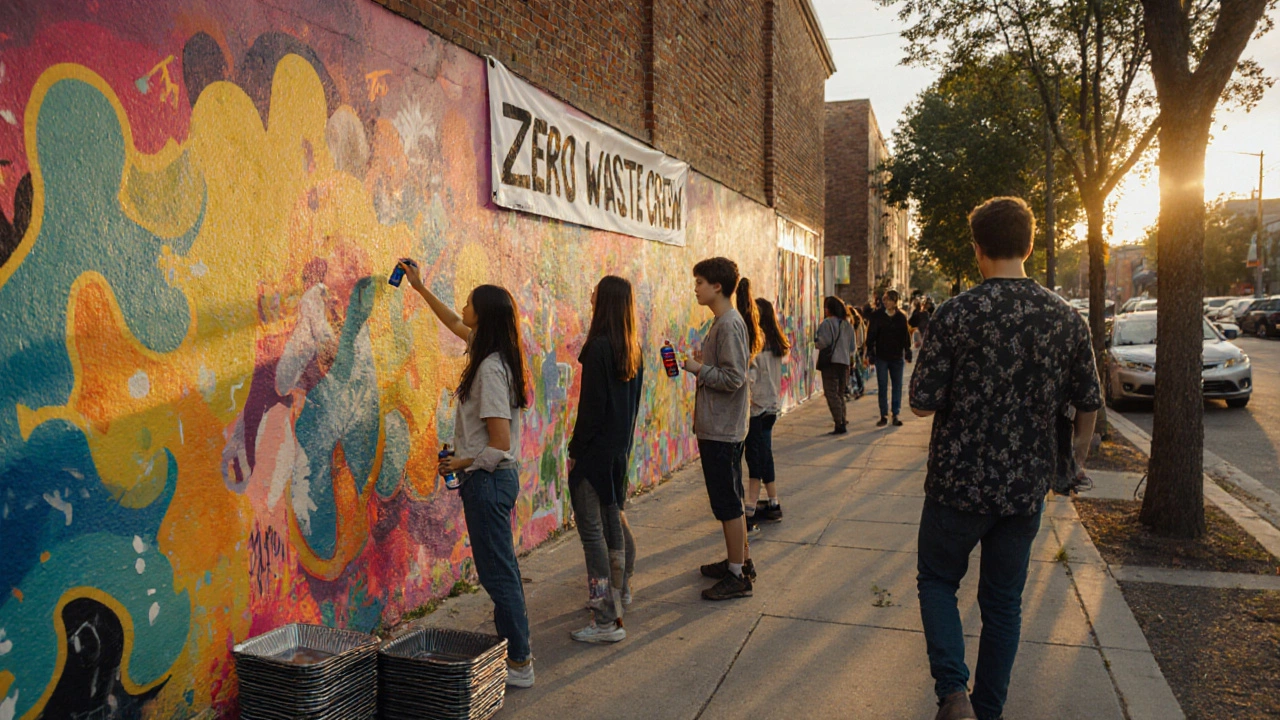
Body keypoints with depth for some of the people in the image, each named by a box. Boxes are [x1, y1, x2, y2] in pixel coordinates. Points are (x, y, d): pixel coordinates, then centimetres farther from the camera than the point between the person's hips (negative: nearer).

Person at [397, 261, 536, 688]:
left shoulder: (490, 369, -22)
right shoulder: (491, 353, 6)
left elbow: (499, 445, -24)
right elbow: (454, 324, 27)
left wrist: (460, 463, -10)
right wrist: (420, 288, 32)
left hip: (488, 480, -10)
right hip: (494, 478, 10)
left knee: (498, 572, -1)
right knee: (501, 566, 18)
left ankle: (519, 665, 10)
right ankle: (517, 649, 30)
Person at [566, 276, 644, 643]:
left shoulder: (600, 347, -18)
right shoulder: (633, 348, 8)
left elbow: (591, 406, -18)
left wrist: (575, 450, -10)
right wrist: (623, 441, 19)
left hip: (597, 448, -9)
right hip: (620, 447, 9)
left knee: (592, 529, -6)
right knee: (613, 516, 24)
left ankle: (607, 620, -4)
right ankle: (620, 589, 42)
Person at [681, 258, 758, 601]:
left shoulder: (730, 324, -18)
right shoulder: (722, 321, 12)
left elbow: (734, 378, -23)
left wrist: (700, 369, -13)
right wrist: (704, 363, 5)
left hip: (722, 430, -10)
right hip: (718, 427, 10)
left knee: (727, 502, -1)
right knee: (729, 499, 19)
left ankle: (738, 576, 9)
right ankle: (740, 561, 32)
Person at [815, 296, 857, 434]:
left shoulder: (827, 323, -8)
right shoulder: (847, 324, 16)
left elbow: (823, 342, -16)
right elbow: (852, 346, 18)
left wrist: (816, 341, 3)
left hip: (831, 362, -7)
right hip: (845, 362, 7)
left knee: (831, 393, -7)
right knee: (840, 394, 16)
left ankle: (840, 424, -13)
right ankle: (844, 421, 14)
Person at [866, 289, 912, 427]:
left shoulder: (901, 317, 4)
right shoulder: (877, 316, -1)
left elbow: (906, 336, 9)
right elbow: (871, 334, -1)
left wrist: (907, 352, 5)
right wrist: (870, 352, -7)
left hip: (897, 357, 2)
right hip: (881, 357, -2)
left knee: (897, 386, 5)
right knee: (882, 387, 1)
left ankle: (895, 415, 13)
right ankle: (884, 416, 8)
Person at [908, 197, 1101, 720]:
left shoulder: (957, 314, -15)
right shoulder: (1065, 318, -3)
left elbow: (922, 403, -14)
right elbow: (1089, 402, 6)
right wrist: (1077, 454, 24)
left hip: (959, 482, -3)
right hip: (1027, 488, 4)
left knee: (937, 580, 16)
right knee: (1004, 601, 17)